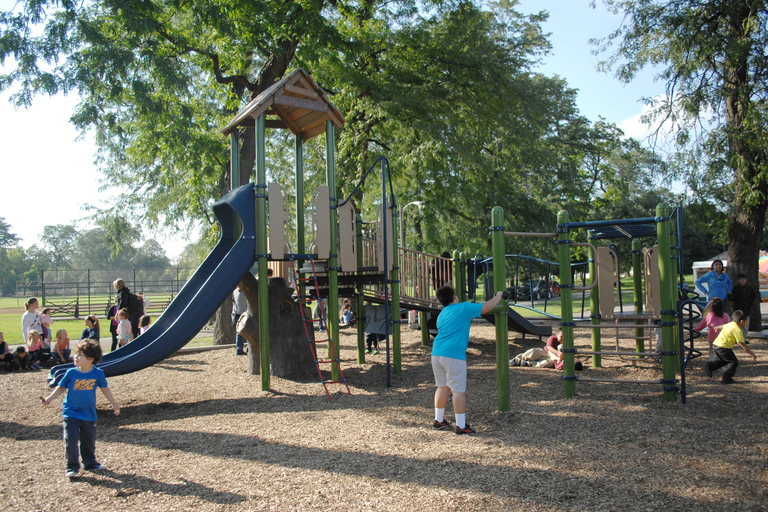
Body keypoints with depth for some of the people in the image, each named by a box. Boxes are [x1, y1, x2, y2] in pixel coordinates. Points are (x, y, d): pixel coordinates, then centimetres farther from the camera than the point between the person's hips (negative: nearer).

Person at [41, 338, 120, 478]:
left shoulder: (98, 373, -8)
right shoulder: (71, 373, -10)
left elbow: (105, 388, 7)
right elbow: (61, 388, 4)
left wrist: (114, 404, 14)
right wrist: (50, 398, -7)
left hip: (89, 414, 1)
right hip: (71, 413, -1)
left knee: (89, 440, 13)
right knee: (70, 440, -9)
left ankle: (90, 463, 31)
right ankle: (72, 467, 3)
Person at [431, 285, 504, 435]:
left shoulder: (441, 315, 20)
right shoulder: (464, 308, 0)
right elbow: (487, 307, 1)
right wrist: (498, 297, 20)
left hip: (436, 353, 7)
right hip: (454, 354, -7)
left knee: (443, 387, 19)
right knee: (458, 391, 0)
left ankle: (438, 421, 26)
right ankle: (461, 426, 4)